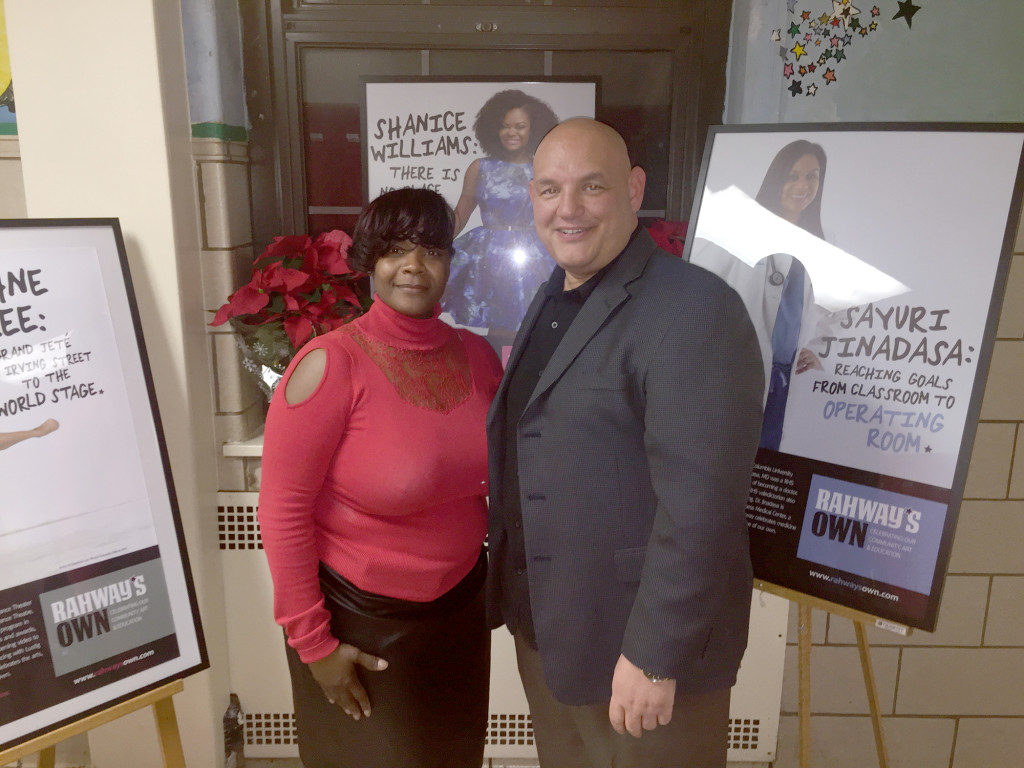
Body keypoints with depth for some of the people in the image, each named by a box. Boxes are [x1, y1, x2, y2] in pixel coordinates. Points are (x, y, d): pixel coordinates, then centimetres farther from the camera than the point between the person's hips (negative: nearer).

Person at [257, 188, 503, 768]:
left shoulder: (477, 355, -5)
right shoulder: (332, 362, -21)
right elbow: (283, 510, -18)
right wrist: (313, 642, -14)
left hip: (460, 606, 5)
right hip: (361, 620, -4)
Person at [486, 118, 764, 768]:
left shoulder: (694, 310, -21)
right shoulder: (553, 299, 7)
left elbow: (698, 504, -24)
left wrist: (654, 654, -20)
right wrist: (518, 599, 12)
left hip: (638, 642, -7)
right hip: (542, 626, 8)